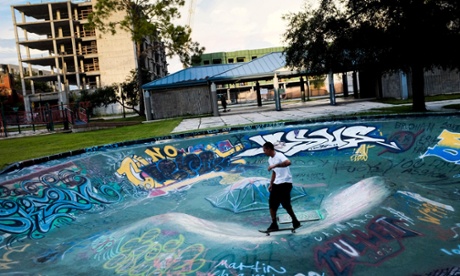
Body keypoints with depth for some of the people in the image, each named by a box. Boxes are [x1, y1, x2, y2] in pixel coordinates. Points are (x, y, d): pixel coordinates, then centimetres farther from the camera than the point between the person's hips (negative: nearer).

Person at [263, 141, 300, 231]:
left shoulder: (279, 156, -15)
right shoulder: (270, 159, 13)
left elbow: (288, 162, -36)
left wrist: (275, 165, -36)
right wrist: (271, 184, 18)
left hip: (285, 183, -8)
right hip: (276, 184, 9)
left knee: (285, 204, -7)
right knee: (272, 204, 2)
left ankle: (295, 222, 11)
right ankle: (274, 224, 11)